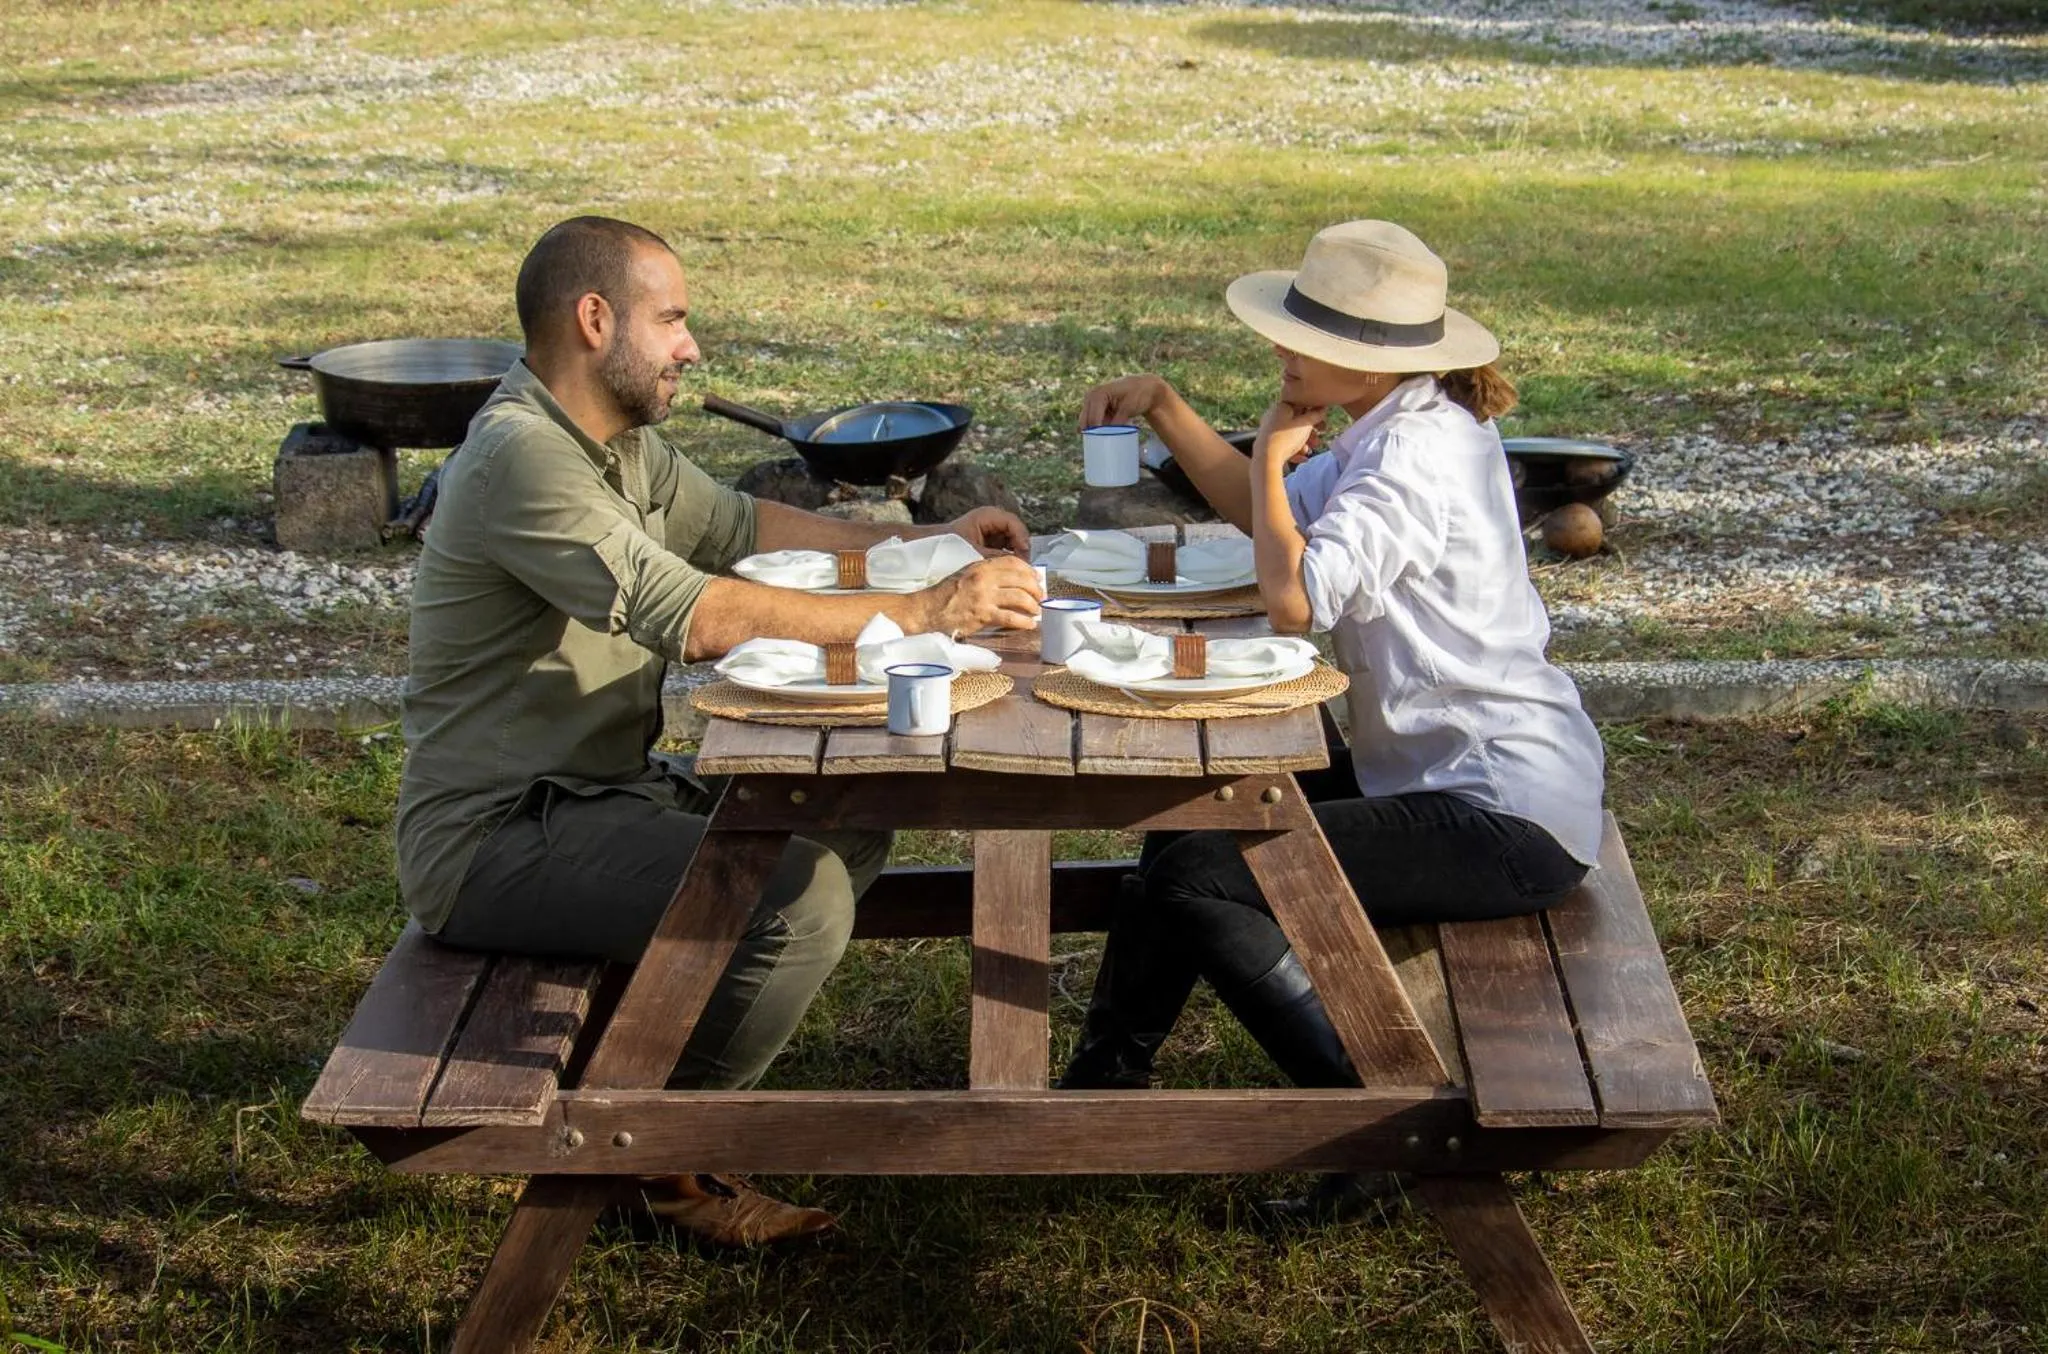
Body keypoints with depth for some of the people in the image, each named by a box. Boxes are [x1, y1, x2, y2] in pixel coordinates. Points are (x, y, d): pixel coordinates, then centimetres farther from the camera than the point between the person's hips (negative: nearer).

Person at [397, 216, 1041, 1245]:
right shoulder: (521, 457, -22)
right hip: (492, 839, -10)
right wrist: (923, 613, -30)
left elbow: (741, 525, 23)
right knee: (799, 896, -24)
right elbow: (696, 616, -31)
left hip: (595, 789, 10)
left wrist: (930, 541, 12)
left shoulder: (619, 441, 10)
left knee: (847, 831, 6)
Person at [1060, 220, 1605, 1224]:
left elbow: (1293, 596, -31)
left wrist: (1271, 454, -13)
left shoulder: (1418, 453, -20)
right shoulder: (1404, 428, 11)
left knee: (1196, 878, -15)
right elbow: (1270, 519, 23)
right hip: (1462, 777, 11)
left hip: (1502, 818, -11)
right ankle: (1109, 1078, 27)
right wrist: (1164, 410, 11)